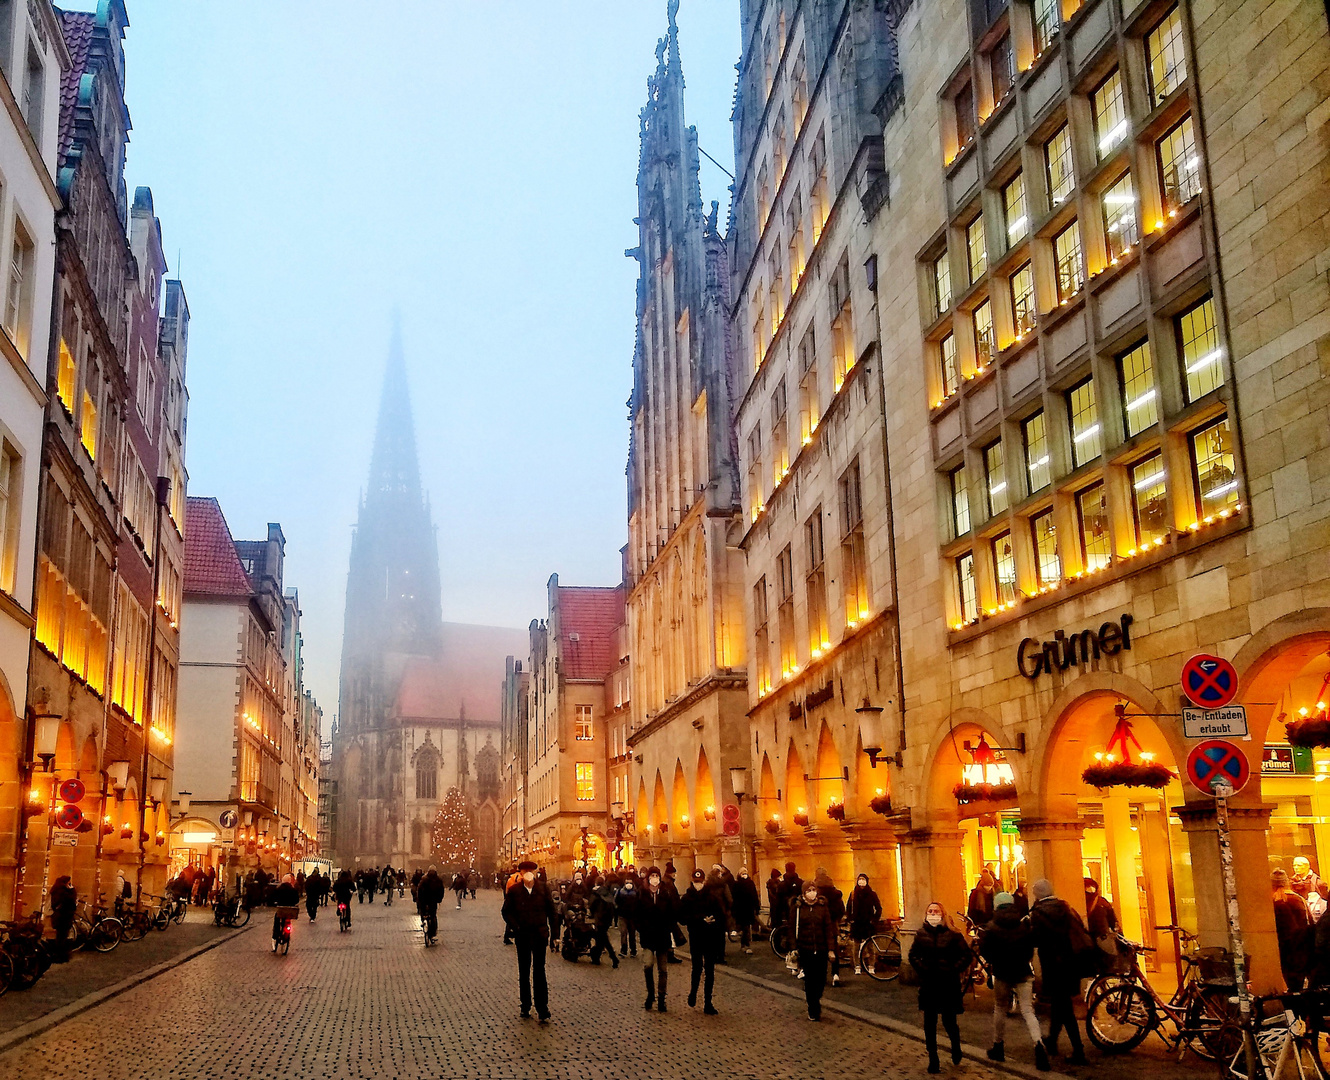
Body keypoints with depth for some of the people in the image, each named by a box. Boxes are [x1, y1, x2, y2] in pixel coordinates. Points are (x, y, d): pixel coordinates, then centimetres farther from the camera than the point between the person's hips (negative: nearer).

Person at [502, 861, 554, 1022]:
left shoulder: (543, 888, 0)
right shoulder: (514, 891, -2)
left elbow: (550, 909, 5)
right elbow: (506, 911, 4)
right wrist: (516, 926, -8)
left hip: (539, 934, -1)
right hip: (522, 936, 1)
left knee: (539, 971, -2)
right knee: (524, 972, 11)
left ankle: (543, 1010, 2)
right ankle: (525, 1007, 21)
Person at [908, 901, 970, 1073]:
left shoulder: (952, 934, -6)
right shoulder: (921, 934, 4)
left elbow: (967, 956, -4)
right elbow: (913, 956, 15)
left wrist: (954, 970, -10)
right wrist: (921, 969, 1)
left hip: (949, 986, -3)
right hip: (928, 985, 3)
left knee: (949, 1021, 2)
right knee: (930, 1024, 5)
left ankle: (956, 1048, 34)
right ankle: (933, 1061, 16)